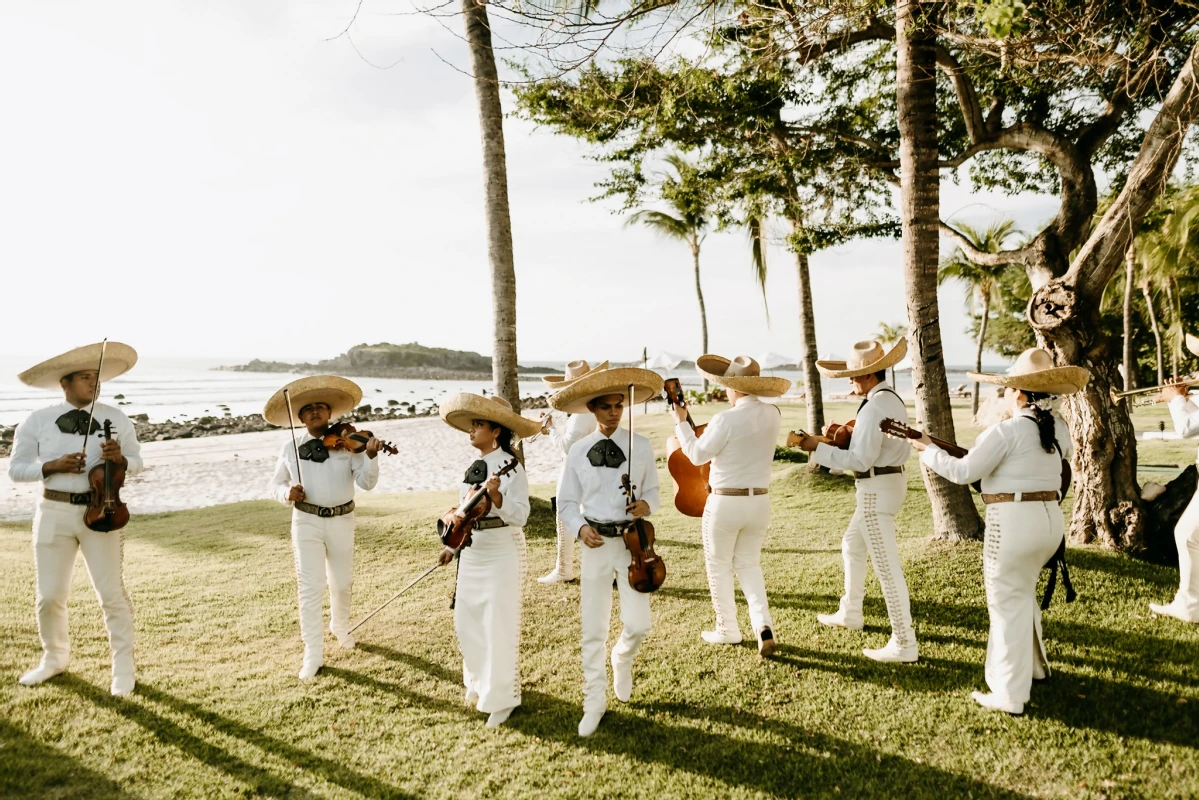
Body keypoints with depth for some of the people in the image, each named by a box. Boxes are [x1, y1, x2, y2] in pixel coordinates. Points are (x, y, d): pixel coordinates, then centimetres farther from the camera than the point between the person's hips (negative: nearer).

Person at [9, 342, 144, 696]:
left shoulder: (115, 417, 0)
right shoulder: (37, 421, 0)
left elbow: (137, 462, 7)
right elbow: (16, 469, 3)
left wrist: (119, 459, -15)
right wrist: (53, 465, -14)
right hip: (54, 513, 1)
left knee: (112, 593, 0)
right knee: (49, 596, 9)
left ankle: (124, 667, 13)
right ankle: (55, 657, 35)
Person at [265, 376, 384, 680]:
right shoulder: (290, 447, 1)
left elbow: (366, 483, -12)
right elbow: (275, 484, 9)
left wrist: (371, 457, -30)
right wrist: (287, 492, -13)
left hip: (342, 521, 0)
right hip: (307, 522, 0)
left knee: (341, 583, 15)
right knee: (311, 588, -2)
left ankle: (340, 626, 44)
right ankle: (313, 654, 8)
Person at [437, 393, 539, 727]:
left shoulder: (510, 466, -13)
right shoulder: (473, 467, 9)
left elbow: (519, 516, -19)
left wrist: (495, 495, -33)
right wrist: (453, 546, 15)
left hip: (501, 551, -7)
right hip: (471, 552, 8)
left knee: (499, 627, -1)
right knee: (467, 622, 13)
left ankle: (501, 699, 14)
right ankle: (478, 683, 34)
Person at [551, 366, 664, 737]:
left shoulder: (641, 446, -1)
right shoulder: (579, 450, -2)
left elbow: (652, 490, 8)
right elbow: (566, 502, 4)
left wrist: (647, 505, -15)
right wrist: (580, 528, -14)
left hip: (633, 541, 0)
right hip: (595, 543, 0)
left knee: (638, 624, -5)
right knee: (593, 629, 6)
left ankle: (623, 658, 32)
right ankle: (595, 702, 23)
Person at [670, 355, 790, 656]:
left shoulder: (726, 419, -20)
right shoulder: (773, 415, -1)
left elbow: (698, 455, -9)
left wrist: (681, 422, 3)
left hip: (725, 501, -5)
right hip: (760, 500, 6)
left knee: (719, 565, 13)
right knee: (748, 564, 18)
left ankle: (728, 629, 21)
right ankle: (763, 624, 2)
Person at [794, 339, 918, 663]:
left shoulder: (873, 406, -21)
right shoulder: (894, 400, 9)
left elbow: (860, 460, -21)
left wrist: (819, 447, -14)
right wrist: (849, 435, 8)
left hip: (877, 488, -11)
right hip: (891, 479, 11)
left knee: (887, 568, -5)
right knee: (852, 545, 26)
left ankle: (904, 645, 2)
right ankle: (850, 613, 40)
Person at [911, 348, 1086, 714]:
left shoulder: (1006, 431, -15)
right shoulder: (1058, 429, 7)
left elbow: (963, 471, -12)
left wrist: (929, 450, 2)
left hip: (1013, 520, -8)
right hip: (1051, 518, 8)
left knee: (1008, 603, 1)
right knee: (1023, 592, 26)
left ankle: (1009, 695, 8)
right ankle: (1032, 664, 41)